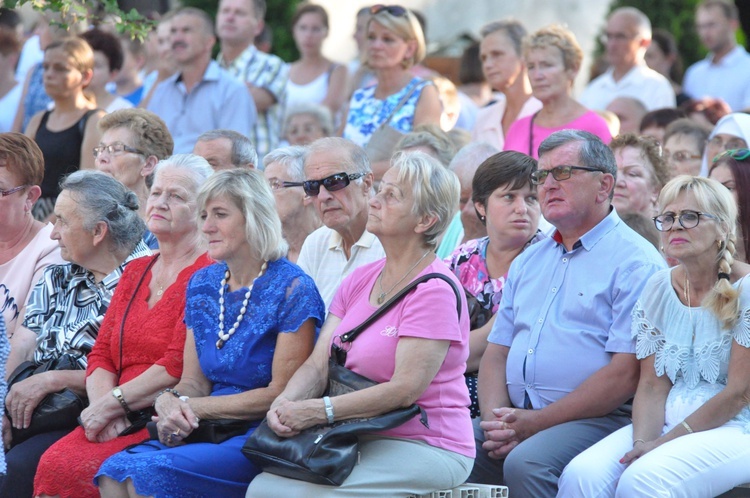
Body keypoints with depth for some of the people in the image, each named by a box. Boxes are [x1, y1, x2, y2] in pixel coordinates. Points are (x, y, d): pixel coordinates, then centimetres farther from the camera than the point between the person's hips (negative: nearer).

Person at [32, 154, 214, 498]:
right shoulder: (135, 272, 23)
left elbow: (178, 366, -13)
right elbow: (101, 355, 17)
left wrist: (112, 403, -9)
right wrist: (101, 405, -4)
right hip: (121, 424, 7)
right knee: (52, 466, -23)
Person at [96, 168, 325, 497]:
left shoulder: (292, 289, -8)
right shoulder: (202, 285, 13)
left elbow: (282, 393, -10)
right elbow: (194, 381, 14)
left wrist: (193, 407, -12)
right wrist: (168, 401, -10)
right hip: (209, 433, 6)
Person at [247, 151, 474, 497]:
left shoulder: (434, 290, -12)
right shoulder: (360, 280, 13)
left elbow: (405, 389, -20)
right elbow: (318, 364, 6)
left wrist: (318, 411, -24)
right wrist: (285, 402, -16)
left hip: (426, 448, -7)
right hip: (362, 441, 7)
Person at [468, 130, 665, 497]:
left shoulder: (636, 263, -4)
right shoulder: (528, 262, 22)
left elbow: (626, 374, -13)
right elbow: (497, 351, 20)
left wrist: (538, 422, -15)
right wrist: (494, 417, -2)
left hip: (598, 419, -7)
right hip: (516, 417, 7)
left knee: (526, 464, -34)